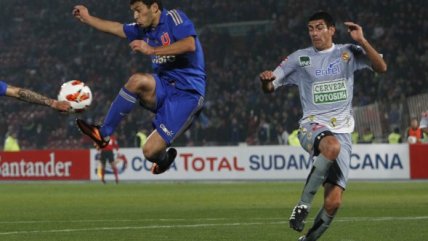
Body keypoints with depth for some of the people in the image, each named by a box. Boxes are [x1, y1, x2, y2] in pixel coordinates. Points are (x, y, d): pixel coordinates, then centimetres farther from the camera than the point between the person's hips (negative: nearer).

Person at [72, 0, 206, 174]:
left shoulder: (174, 18, -9)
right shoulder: (145, 29, 13)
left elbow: (190, 45, -26)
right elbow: (116, 28, 27)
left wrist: (152, 50, -26)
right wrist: (87, 18, 27)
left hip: (187, 94, -6)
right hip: (165, 88, 6)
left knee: (151, 151, -16)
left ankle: (164, 158, 25)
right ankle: (103, 134, -14)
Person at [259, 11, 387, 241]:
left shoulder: (348, 53, 10)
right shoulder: (299, 58, 8)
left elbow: (381, 67, -2)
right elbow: (269, 88, 9)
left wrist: (362, 41, -13)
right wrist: (266, 80, -15)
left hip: (341, 132, 2)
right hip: (312, 126, -2)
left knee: (333, 203, -10)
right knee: (332, 146, -41)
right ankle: (303, 203, -29)